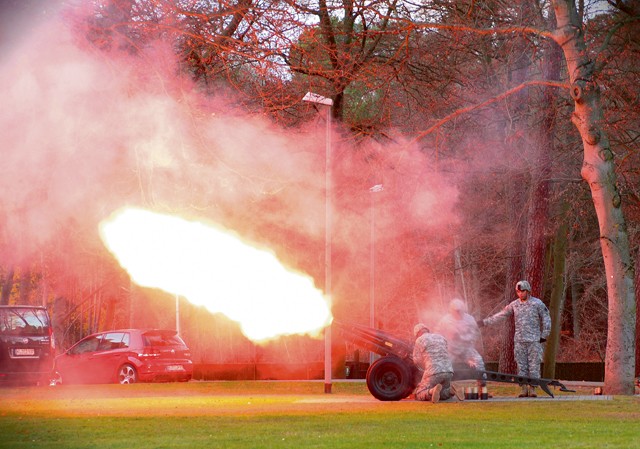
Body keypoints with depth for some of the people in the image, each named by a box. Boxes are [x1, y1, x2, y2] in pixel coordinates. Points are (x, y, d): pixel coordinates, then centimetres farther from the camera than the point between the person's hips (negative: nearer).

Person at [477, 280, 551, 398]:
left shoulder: (537, 303, -1)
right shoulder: (514, 305, 9)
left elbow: (546, 319, 3)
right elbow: (500, 315, 13)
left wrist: (544, 335, -2)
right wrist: (485, 322, 9)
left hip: (534, 340, -3)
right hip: (519, 340, 3)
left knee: (534, 364, -5)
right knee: (521, 365, 2)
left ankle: (532, 388, -2)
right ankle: (523, 388, 5)